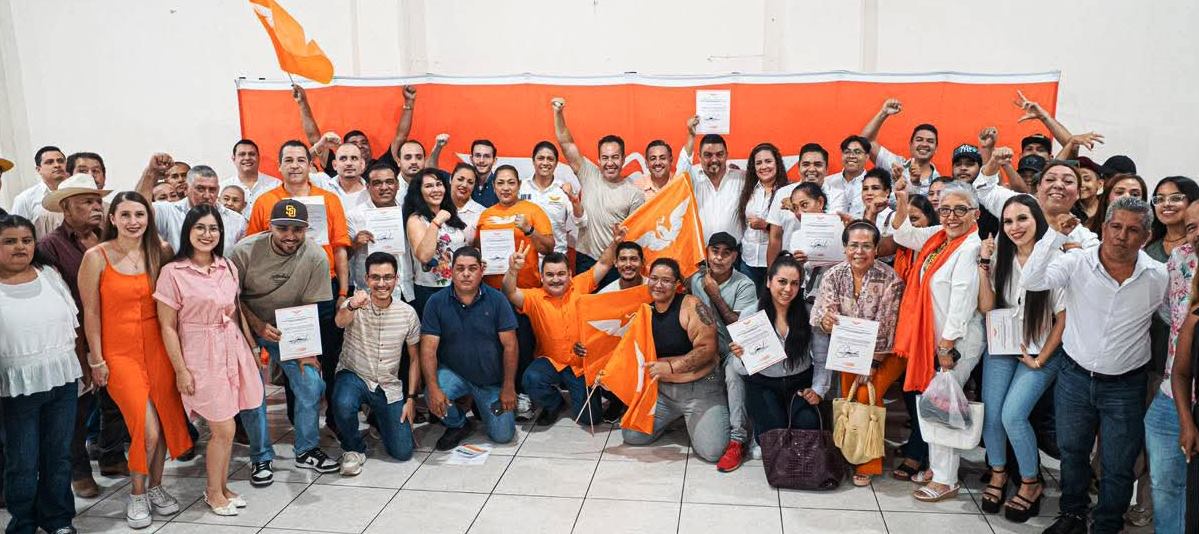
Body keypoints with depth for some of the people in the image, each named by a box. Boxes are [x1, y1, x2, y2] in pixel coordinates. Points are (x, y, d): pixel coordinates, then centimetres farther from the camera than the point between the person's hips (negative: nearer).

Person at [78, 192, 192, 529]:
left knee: (164, 420, 8)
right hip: (120, 352, -3)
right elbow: (90, 312, -5)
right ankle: (137, 495, 15)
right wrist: (97, 360, -4)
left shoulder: (160, 253, 1)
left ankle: (155, 486, 29)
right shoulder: (96, 257, -9)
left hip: (157, 347, 4)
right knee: (147, 429, -9)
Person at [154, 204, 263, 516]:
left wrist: (253, 347, 14)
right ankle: (213, 493, 21)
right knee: (224, 429, -1)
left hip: (233, 350, 5)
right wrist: (181, 370, -9)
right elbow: (167, 326, -8)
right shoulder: (173, 272, -9)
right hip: (201, 355, -5)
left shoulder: (228, 267, 6)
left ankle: (221, 487, 28)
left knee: (224, 430, 9)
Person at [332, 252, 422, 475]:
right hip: (354, 376, -2)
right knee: (343, 405, -38)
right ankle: (353, 449, -4)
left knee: (403, 452, -5)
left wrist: (411, 398, -2)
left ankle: (378, 419, 29)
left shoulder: (407, 313, -6)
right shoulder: (355, 304, -13)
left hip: (389, 386, 2)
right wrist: (351, 306, -63)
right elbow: (340, 321, -39)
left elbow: (414, 358, 4)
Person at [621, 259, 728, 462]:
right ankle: (675, 417, 22)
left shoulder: (692, 306, -14)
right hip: (661, 389, 5)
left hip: (701, 387, -5)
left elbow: (707, 349, -20)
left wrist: (672, 366, -26)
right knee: (632, 436, -4)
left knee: (711, 451, -18)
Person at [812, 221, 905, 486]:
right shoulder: (834, 275, -8)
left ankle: (868, 464, -5)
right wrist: (825, 321, -37)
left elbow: (886, 328, -18)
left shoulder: (890, 279, -18)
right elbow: (818, 317, -13)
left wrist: (871, 364, -21)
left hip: (885, 352, -3)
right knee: (848, 396, -13)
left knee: (867, 394, -22)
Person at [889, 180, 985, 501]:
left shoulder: (971, 248, -18)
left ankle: (945, 480, 8)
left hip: (956, 342, -8)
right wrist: (901, 202, 9)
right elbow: (903, 234, 24)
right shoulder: (938, 236, 7)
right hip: (932, 338, 9)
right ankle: (917, 458, 31)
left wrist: (947, 346, -19)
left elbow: (962, 301, -21)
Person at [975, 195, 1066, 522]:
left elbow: (1063, 318, -7)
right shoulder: (1000, 258, 1)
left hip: (1040, 351, -4)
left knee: (1012, 415, -16)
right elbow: (986, 307, -4)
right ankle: (998, 475, 22)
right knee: (990, 412, -3)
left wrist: (1040, 360, -7)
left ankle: (1031, 483, 8)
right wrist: (984, 264, -11)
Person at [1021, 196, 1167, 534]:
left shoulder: (1159, 277, -7)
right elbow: (1032, 281, -25)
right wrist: (1055, 233, -31)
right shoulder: (1078, 262, -11)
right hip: (1075, 377, 0)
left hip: (1125, 386, 0)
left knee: (1118, 467, 11)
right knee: (1072, 452, 19)